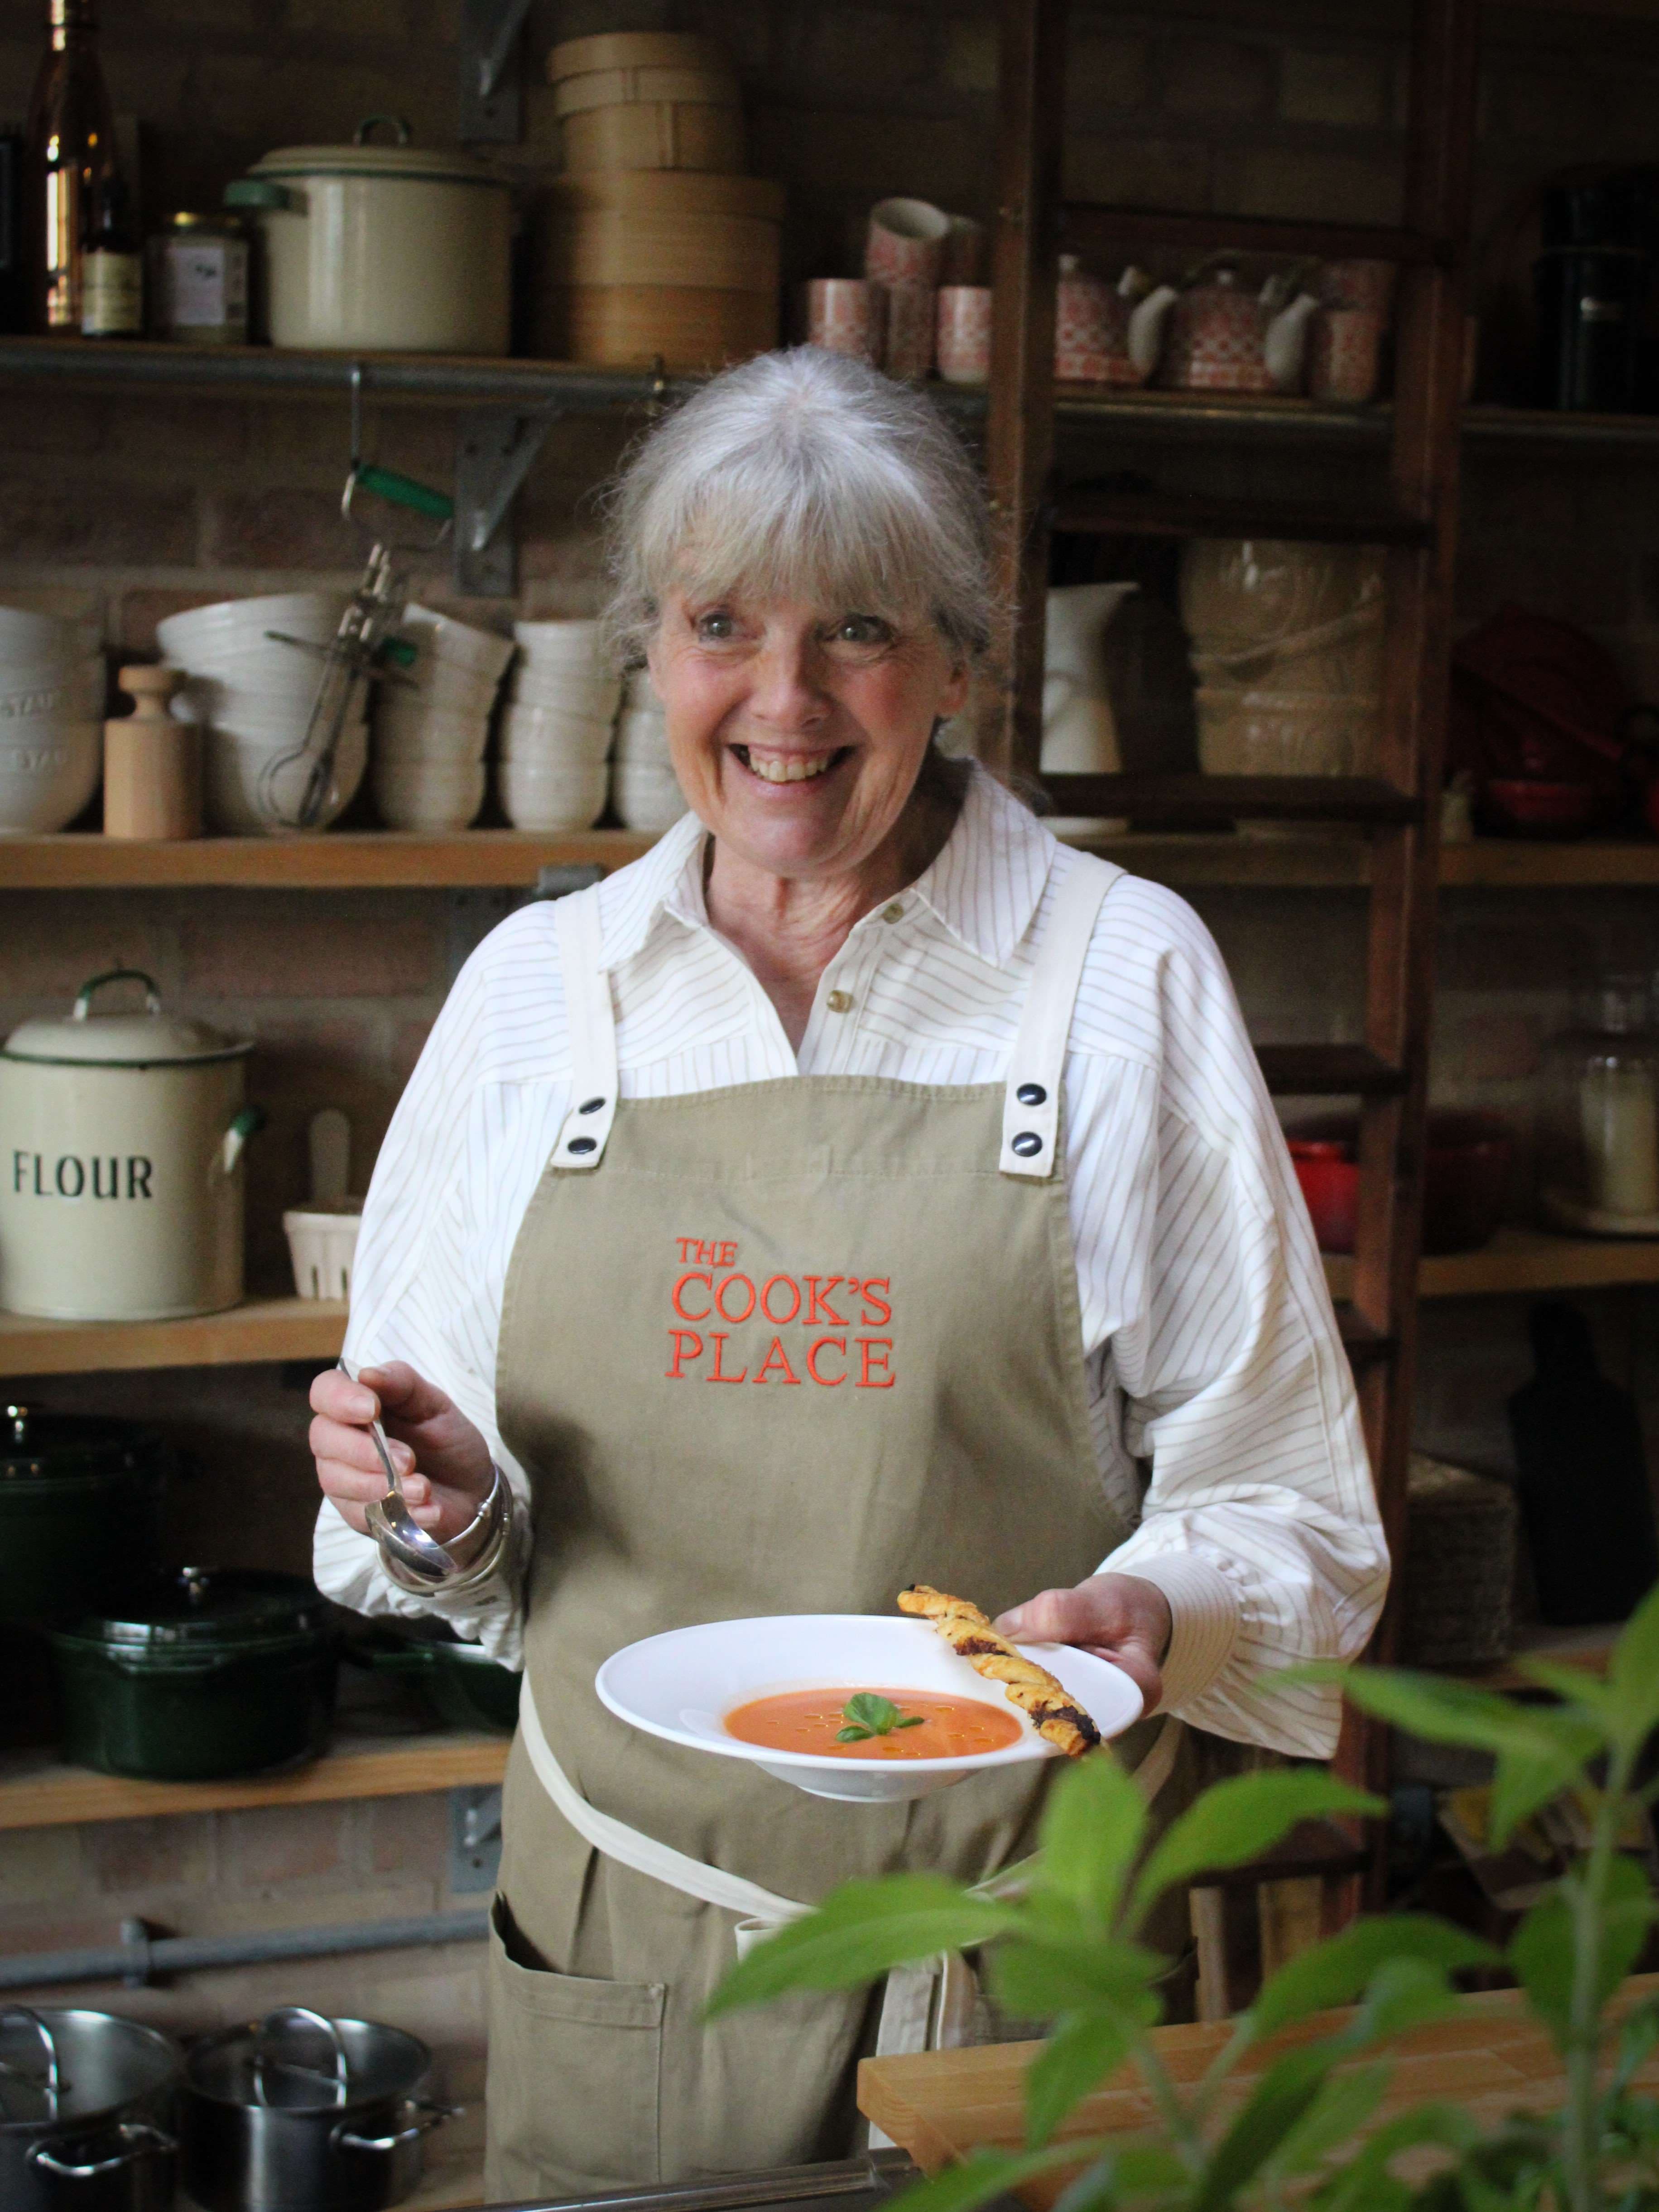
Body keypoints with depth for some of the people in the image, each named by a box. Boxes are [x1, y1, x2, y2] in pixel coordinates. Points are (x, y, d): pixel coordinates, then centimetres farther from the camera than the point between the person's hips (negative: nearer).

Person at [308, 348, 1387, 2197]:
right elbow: (481, 1549, 12)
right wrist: (451, 1500, -9)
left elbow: (1279, 1500, -1)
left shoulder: (1124, 973, -4)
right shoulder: (534, 984, 4)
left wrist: (1153, 1608, -21)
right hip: (626, 1944, 3)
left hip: (1021, 1947, -2)